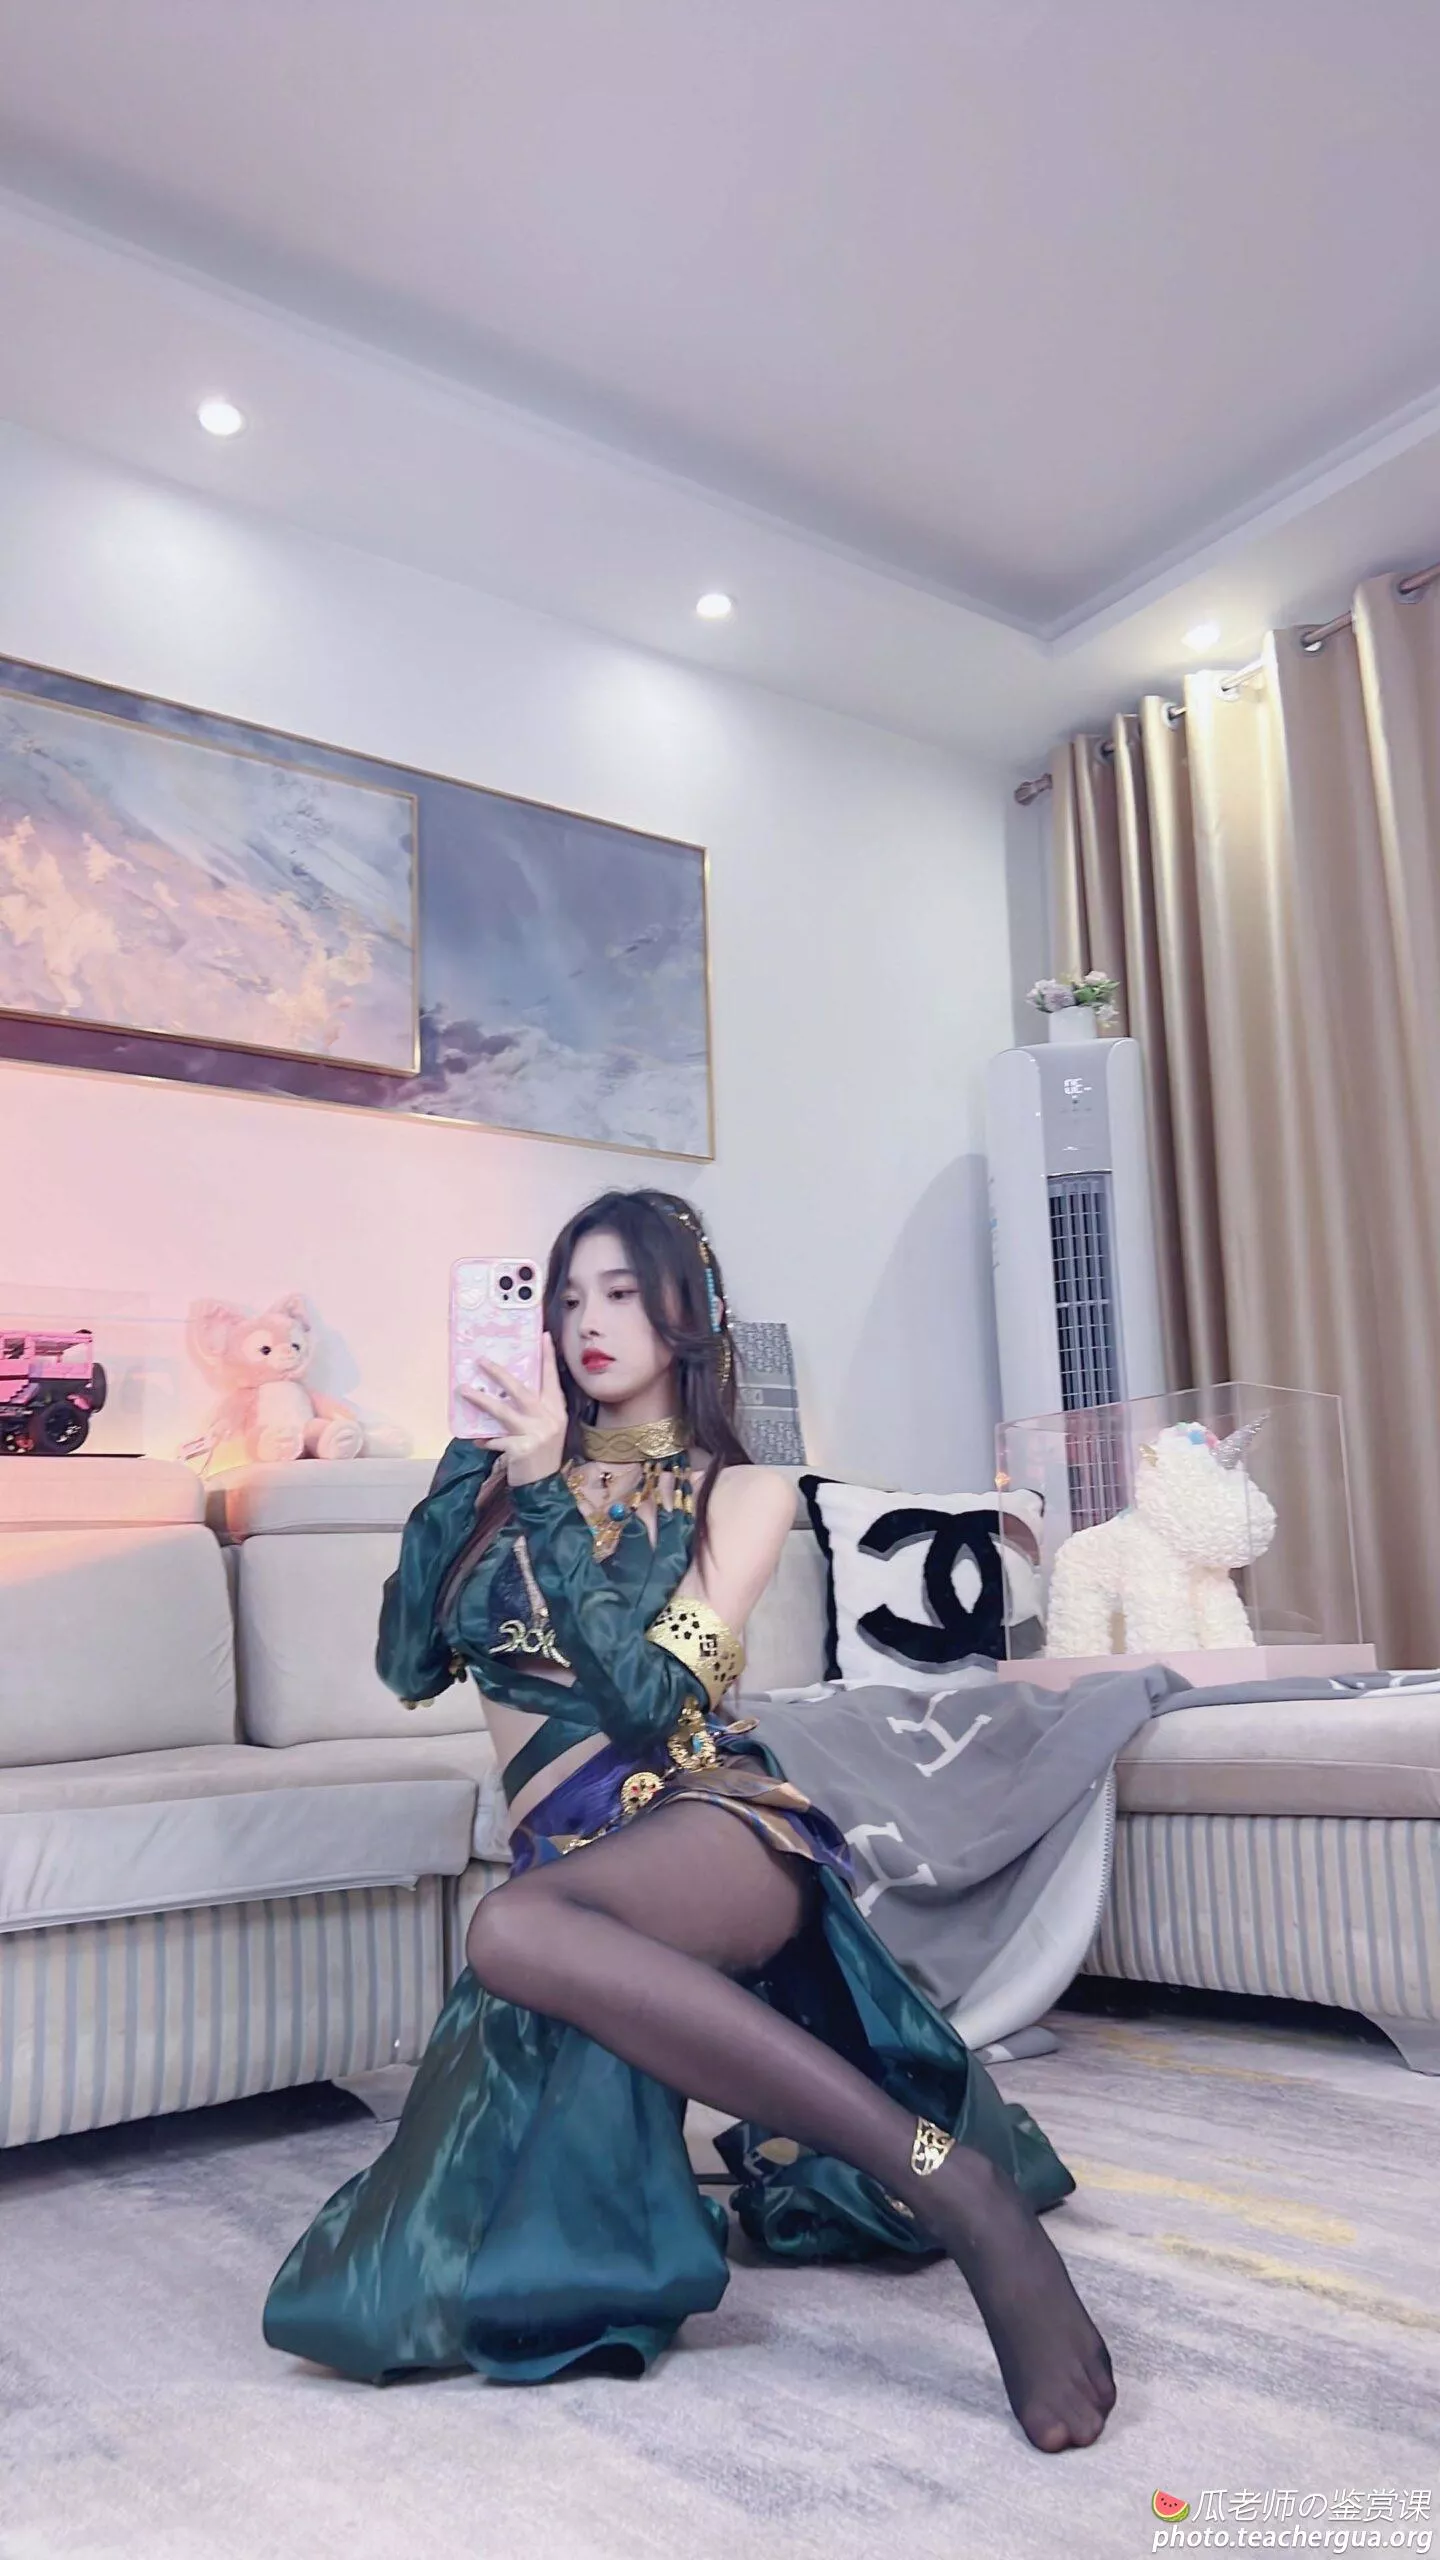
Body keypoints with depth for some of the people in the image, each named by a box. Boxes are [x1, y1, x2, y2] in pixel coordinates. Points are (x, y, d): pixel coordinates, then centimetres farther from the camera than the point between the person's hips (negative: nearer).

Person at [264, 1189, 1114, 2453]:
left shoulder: (742, 1491, 6)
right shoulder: (504, 1472, 17)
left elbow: (652, 1697, -8)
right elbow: (409, 1665, 7)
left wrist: (547, 1494, -12)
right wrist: (465, 1468, 2)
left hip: (711, 1824, -5)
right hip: (575, 1858, 6)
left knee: (516, 1927, -38)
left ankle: (957, 2193, -33)